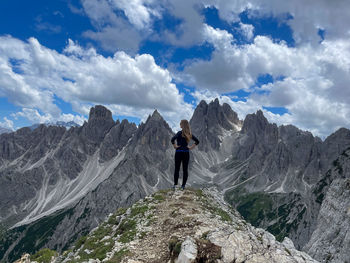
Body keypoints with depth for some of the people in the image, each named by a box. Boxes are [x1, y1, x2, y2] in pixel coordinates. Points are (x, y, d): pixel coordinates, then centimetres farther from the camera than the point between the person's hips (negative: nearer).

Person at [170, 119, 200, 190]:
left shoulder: (180, 133, -12)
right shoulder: (189, 134, 4)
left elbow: (172, 139, -25)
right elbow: (197, 141, 9)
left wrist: (175, 146, -11)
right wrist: (191, 147, 7)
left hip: (179, 152, -4)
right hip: (186, 153, 4)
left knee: (177, 169, 4)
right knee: (185, 169, 8)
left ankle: (175, 185, 6)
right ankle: (183, 185, 11)